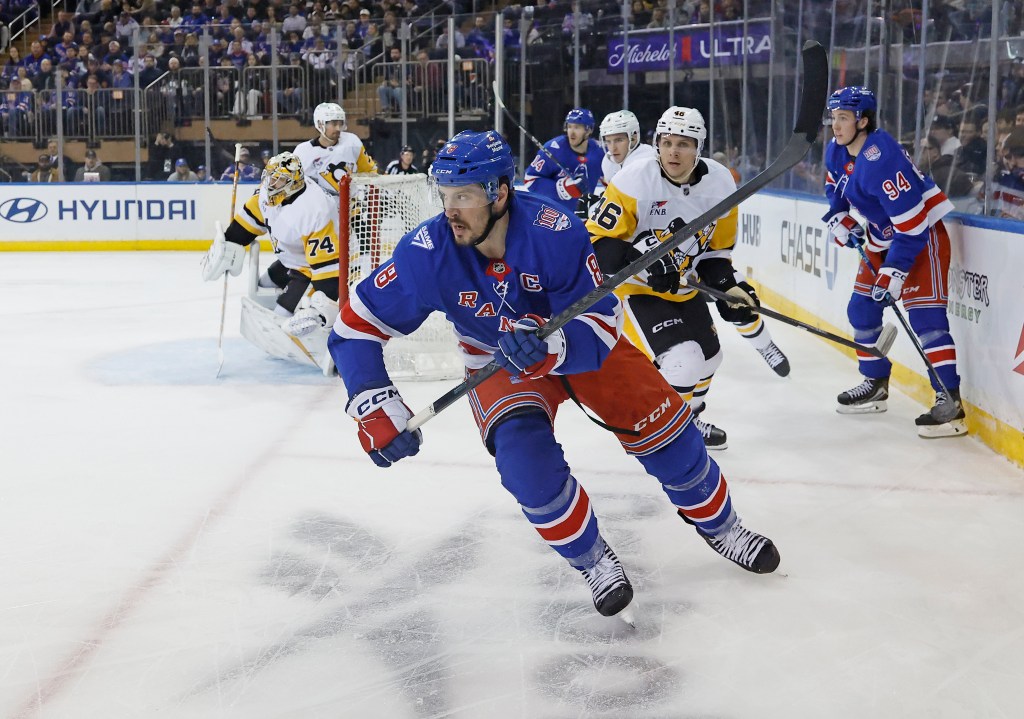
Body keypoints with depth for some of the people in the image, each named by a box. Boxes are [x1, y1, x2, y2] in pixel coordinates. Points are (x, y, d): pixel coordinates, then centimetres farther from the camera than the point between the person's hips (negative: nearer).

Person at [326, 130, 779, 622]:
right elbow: (355, 328, -21)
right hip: (498, 364, 1)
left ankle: (719, 525, 26)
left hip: (576, 339, 0)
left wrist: (550, 349, -49)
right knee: (525, 458, -25)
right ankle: (592, 561, 1)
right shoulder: (428, 252, -27)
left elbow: (600, 325, -28)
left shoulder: (555, 231, -32)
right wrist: (375, 409, -32)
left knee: (662, 425, -4)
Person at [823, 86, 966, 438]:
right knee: (862, 309, 12)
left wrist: (895, 270, -29)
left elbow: (911, 220, -30)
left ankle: (950, 401, -18)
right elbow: (835, 188, 22)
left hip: (922, 233, -10)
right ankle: (876, 384, 26)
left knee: (924, 315, -18)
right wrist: (840, 220, 5)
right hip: (883, 238, 10)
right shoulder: (836, 151, -1)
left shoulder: (880, 158, -29)